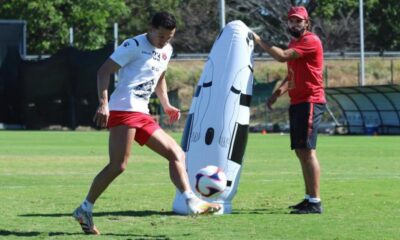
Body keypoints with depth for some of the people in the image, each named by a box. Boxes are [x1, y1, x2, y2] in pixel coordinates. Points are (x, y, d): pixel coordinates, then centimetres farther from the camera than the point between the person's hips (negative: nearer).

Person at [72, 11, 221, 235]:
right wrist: (104, 103, -20)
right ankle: (85, 210, -8)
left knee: (177, 153, 2)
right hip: (124, 110, -9)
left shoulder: (166, 51, 18)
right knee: (118, 165, -16)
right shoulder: (134, 46, -7)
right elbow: (104, 71, -10)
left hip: (142, 115, 9)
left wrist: (166, 105, 24)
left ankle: (192, 202, -4)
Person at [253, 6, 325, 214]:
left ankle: (315, 203, -18)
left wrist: (259, 41, -14)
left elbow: (282, 56, -22)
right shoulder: (294, 43, 20)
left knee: (307, 151, -15)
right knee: (301, 152, 12)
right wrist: (278, 93, 14)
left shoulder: (311, 41, -11)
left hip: (310, 102, -10)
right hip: (297, 102, 10)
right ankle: (309, 198, 19)